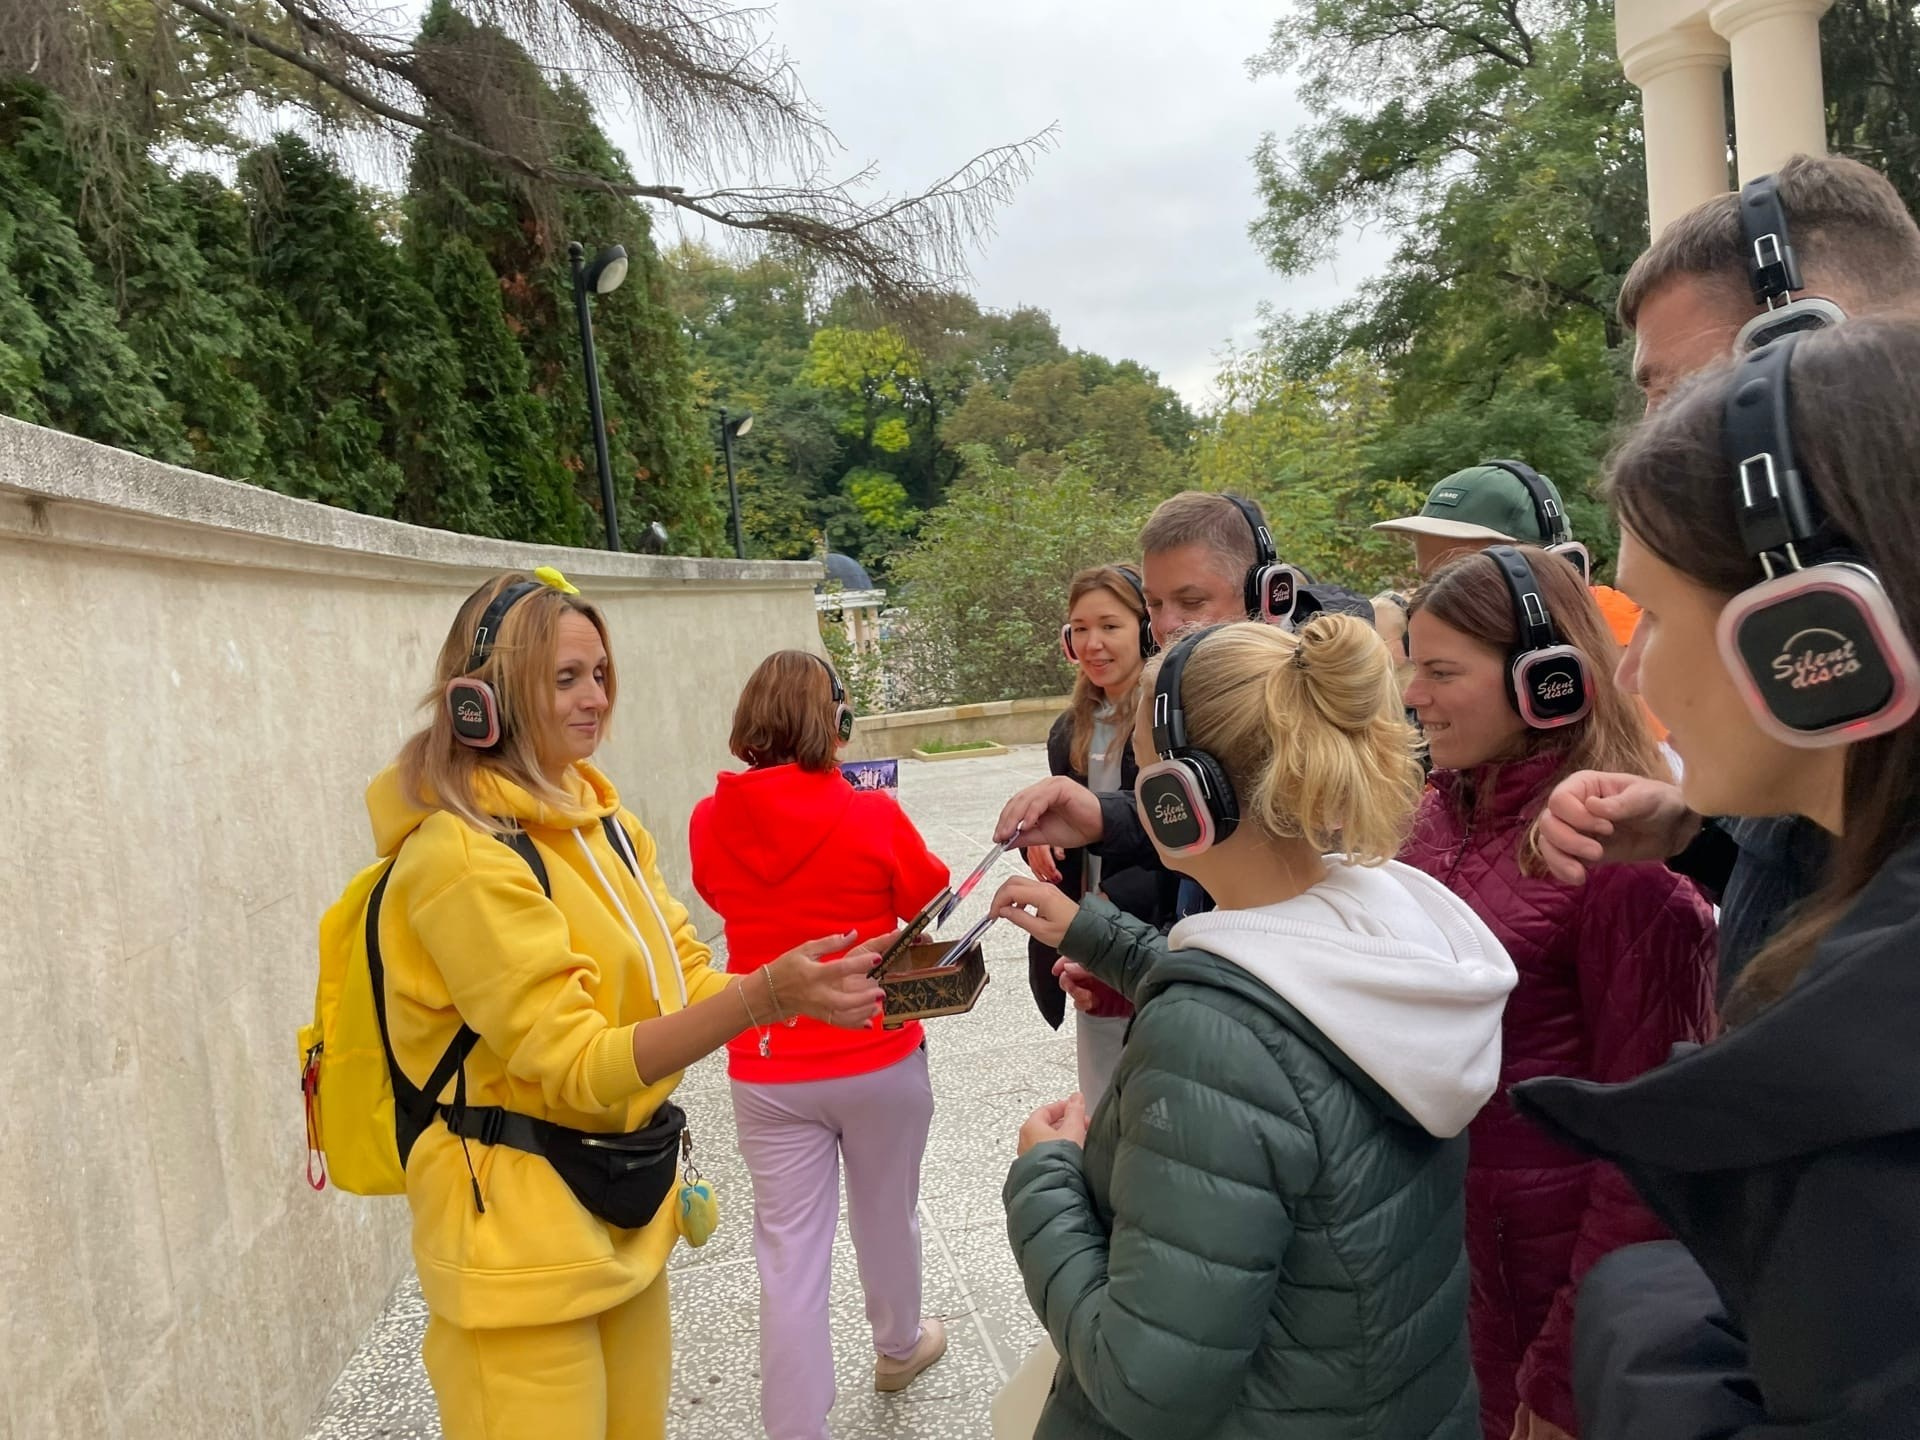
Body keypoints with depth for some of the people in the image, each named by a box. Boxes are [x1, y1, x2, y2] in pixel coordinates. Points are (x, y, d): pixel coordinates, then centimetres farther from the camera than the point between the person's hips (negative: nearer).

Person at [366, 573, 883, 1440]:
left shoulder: (599, 820, 4)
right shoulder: (461, 857, -21)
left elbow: (678, 984, 4)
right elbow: (576, 1067, -23)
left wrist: (803, 986, -14)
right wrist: (763, 997, -35)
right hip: (518, 1229, -7)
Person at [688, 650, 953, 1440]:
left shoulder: (710, 822, -8)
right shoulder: (873, 816, -17)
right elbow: (935, 903, 0)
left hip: (766, 1071, 1)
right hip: (879, 1058, -1)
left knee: (790, 1254, 8)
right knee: (887, 1215, 22)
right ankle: (899, 1346, 48)